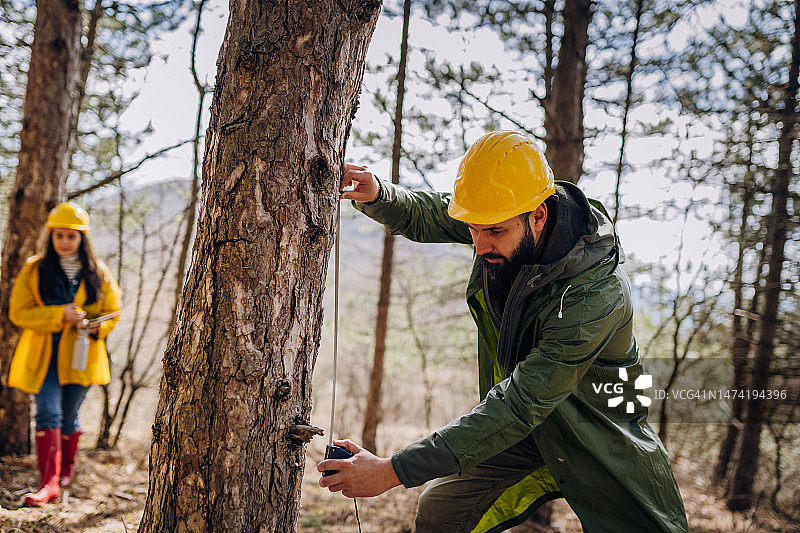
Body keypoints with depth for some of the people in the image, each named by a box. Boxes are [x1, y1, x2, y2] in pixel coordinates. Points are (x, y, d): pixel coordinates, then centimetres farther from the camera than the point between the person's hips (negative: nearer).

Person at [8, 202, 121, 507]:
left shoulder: (98, 273, 4)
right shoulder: (34, 270, 1)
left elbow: (112, 313, 9)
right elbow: (19, 311, -5)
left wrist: (94, 327, -14)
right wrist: (60, 315, -18)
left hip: (79, 355, 1)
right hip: (43, 355, -1)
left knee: (69, 417, 11)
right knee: (48, 413, -14)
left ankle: (67, 468, 34)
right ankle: (49, 483, -15)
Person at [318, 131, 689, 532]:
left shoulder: (597, 295, -36)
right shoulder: (504, 220, -15)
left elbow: (518, 407, -38)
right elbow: (423, 216, 4)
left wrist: (393, 471, -40)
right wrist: (376, 195, -21)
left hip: (602, 445, -5)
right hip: (528, 429, 5)